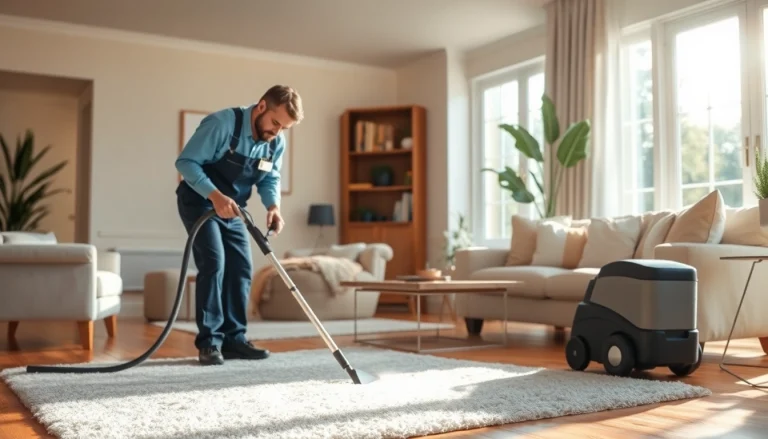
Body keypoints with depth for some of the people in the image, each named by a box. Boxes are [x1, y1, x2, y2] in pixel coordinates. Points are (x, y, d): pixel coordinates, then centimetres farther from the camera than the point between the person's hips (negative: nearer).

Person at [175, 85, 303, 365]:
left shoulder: (277, 143, -8)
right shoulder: (222, 123, -27)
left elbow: (270, 179, 1)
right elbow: (186, 161, -26)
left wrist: (273, 205, -21)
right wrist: (215, 195, -38)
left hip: (232, 209, 7)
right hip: (199, 202, -6)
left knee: (241, 268, 1)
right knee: (213, 262, -18)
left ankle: (233, 338, 10)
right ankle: (209, 341, -10)